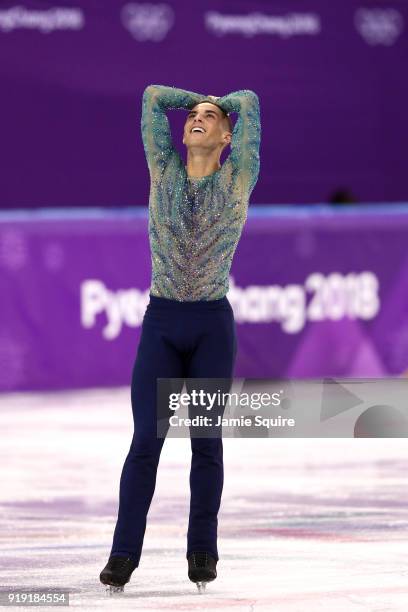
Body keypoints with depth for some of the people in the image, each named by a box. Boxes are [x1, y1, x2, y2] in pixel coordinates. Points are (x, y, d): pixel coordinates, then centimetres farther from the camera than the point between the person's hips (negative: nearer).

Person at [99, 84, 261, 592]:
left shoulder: (238, 178, 1)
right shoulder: (165, 170, 5)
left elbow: (249, 101, 5)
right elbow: (153, 96, 10)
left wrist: (219, 105, 22)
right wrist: (196, 100, 21)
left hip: (214, 325, -1)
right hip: (161, 321, 1)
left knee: (206, 441, 1)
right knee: (146, 439, -6)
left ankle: (202, 551, 12)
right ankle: (124, 554, -3)